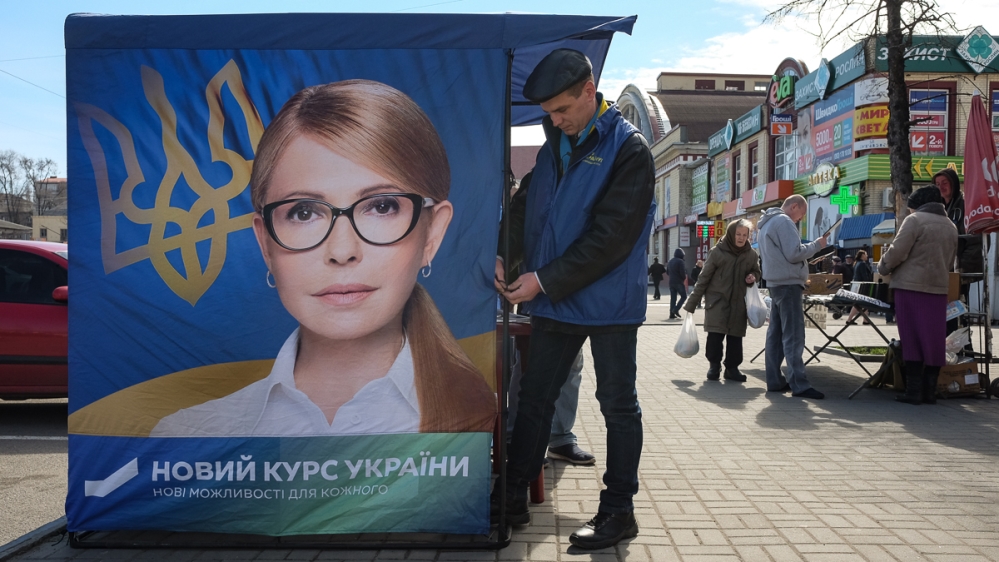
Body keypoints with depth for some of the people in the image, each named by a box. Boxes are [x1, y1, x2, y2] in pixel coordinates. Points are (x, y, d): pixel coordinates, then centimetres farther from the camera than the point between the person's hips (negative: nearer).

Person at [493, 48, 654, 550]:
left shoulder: (628, 148, -11)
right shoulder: (555, 146, 10)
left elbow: (613, 235, -18)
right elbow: (529, 209, 10)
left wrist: (545, 280, -19)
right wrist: (506, 257, -8)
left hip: (609, 300, -6)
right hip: (554, 300, 7)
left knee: (618, 405, 7)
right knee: (534, 398, 11)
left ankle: (618, 510, 20)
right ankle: (512, 499, 23)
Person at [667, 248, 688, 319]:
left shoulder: (670, 262, 12)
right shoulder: (680, 261, -13)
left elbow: (667, 272, 18)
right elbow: (683, 272, -17)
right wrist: (684, 278, 1)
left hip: (671, 282, 7)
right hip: (679, 282, -7)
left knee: (673, 298, 8)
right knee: (683, 296, 5)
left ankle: (672, 314, 4)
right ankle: (676, 309, -10)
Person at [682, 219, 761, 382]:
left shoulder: (751, 254, 3)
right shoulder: (717, 252, -8)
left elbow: (756, 272, 22)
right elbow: (704, 277, -5)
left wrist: (753, 277, -5)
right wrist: (691, 303, -6)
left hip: (738, 301, 3)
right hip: (717, 299, -3)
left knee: (735, 335, 5)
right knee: (715, 333, -11)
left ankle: (732, 367, 16)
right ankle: (714, 365, 5)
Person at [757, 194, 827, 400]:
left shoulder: (768, 223, 21)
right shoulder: (784, 222, -11)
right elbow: (794, 253, -19)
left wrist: (801, 275, 19)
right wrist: (816, 245, -5)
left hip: (775, 283, 10)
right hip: (788, 284, -10)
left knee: (776, 334, 9)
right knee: (794, 336, -10)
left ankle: (775, 380, 11)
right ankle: (799, 384, -10)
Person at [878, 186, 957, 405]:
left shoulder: (915, 220, -5)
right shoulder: (951, 226, 15)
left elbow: (897, 252, -12)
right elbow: (949, 262, 20)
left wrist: (883, 268, 5)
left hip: (911, 286, -5)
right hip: (938, 288, 6)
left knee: (912, 338, -2)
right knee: (934, 339, 6)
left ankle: (913, 391, -1)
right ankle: (930, 390, 10)